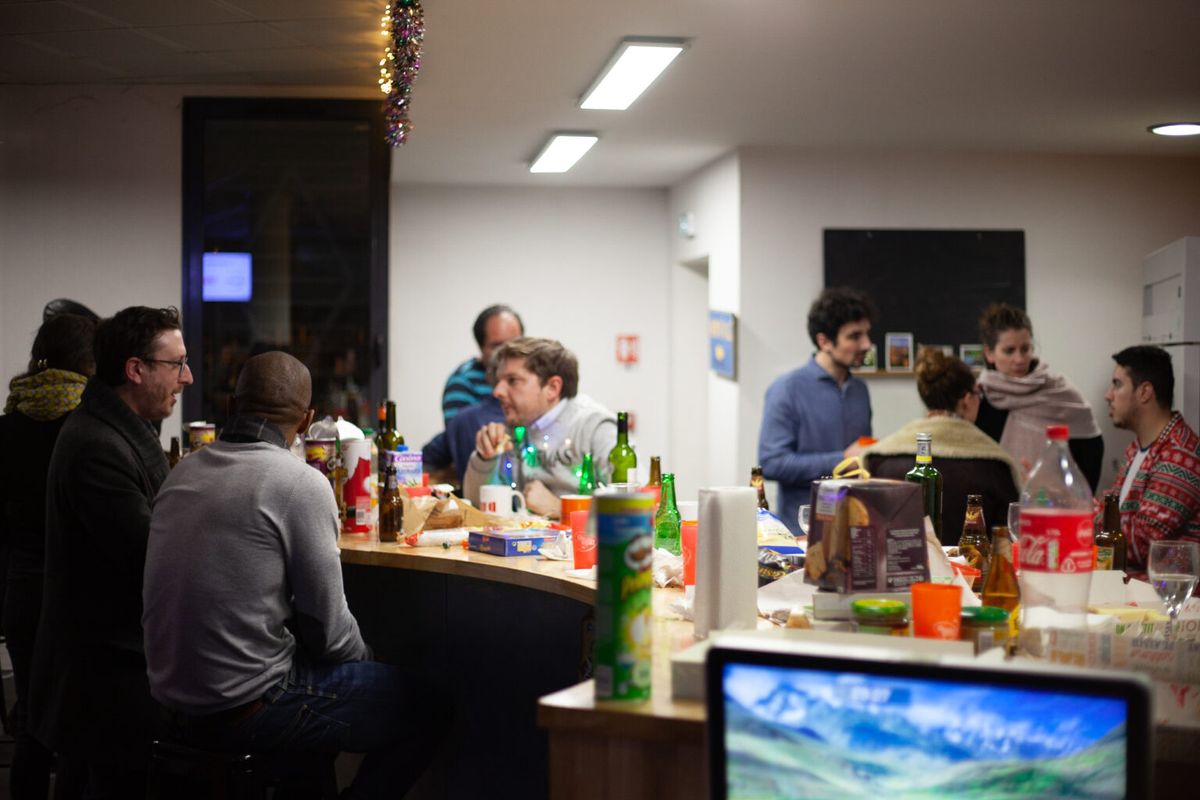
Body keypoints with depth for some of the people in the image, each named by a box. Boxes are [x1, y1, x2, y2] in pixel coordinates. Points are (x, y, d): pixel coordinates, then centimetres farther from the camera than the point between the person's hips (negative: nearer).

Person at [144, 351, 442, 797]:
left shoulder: (182, 473, 6)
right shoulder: (302, 484, -15)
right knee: (420, 711, 8)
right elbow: (328, 630, -13)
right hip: (244, 713, -7)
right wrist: (364, 658, 9)